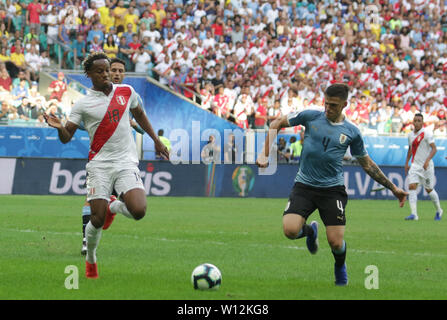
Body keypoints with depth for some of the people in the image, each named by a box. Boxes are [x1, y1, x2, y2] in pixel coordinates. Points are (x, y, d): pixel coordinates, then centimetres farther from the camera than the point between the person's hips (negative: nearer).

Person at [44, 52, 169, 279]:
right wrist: (59, 127, -25)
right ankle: (90, 259, 19)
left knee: (138, 211, -19)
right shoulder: (83, 104, -1)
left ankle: (114, 206, 17)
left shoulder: (126, 92, 7)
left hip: (126, 162, 2)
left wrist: (156, 140, 26)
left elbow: (139, 115, 26)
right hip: (99, 164, -2)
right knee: (97, 220, -9)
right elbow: (67, 137, -3)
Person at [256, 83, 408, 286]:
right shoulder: (310, 117, -1)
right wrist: (265, 153, 0)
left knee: (336, 243, -9)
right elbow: (278, 123, 9)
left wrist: (393, 188, 13)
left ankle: (340, 267, 29)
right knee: (290, 230, -21)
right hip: (304, 186, 0)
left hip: (333, 189, 0)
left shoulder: (351, 132, 2)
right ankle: (310, 230, 18)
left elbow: (367, 164, 14)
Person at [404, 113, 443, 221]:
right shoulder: (411, 135, 9)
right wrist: (406, 163, 21)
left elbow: (434, 149, -16)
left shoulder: (427, 134, -10)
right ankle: (414, 214, -18)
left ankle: (438, 210, 27)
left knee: (429, 189, 4)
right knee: (412, 187, -13)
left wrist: (427, 160, -28)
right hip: (415, 165, 5)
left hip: (426, 166, -5)